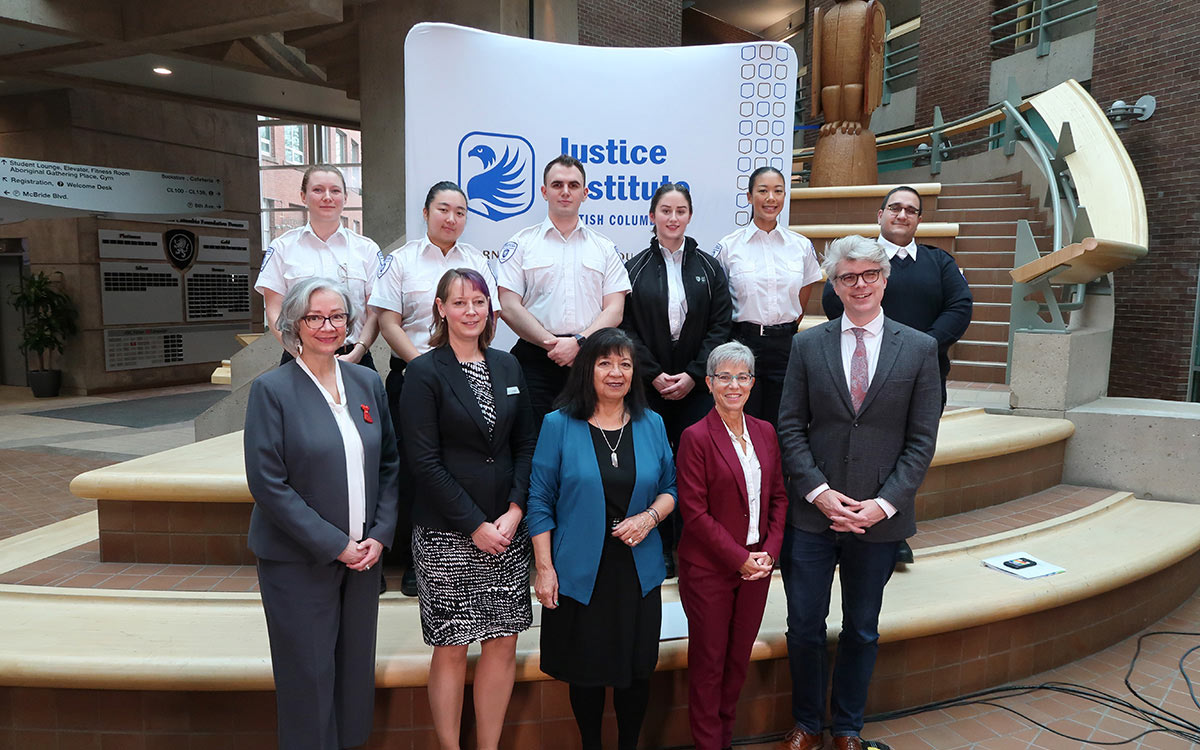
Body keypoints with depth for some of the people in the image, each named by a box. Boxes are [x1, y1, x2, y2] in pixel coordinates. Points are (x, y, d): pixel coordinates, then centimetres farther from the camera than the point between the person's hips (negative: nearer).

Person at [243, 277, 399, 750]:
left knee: (356, 668, 13)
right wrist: (334, 544, -14)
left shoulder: (368, 383, 5)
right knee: (308, 675, 6)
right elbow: (267, 483, -12)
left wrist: (380, 534, -2)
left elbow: (390, 464, 9)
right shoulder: (271, 389, -8)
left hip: (363, 553, 4)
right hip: (298, 560, -4)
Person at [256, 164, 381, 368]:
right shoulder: (282, 247, 8)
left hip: (355, 361, 0)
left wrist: (356, 354, -12)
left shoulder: (367, 248, 9)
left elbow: (375, 313, 4)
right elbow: (274, 313, 3)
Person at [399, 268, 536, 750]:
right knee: (451, 649, 5)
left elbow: (526, 444, 9)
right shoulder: (425, 373, -5)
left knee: (504, 643, 9)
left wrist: (514, 511, -4)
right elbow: (424, 461, -10)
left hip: (506, 528, 5)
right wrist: (475, 525, -12)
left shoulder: (507, 366, 9)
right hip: (447, 534, -4)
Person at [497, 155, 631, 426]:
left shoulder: (605, 248, 13)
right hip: (535, 361, -1)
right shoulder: (521, 244, 8)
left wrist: (578, 342, -12)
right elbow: (508, 307, -1)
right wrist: (552, 343, -11)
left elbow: (614, 310, 4)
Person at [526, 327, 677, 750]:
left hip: (639, 572, 3)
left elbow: (670, 488, 10)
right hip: (580, 572, -2)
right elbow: (540, 501, -4)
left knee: (637, 670, 12)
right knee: (586, 671, 11)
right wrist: (544, 568, -8)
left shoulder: (651, 425, 4)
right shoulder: (558, 425, -5)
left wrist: (649, 517, -10)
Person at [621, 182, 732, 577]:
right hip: (649, 385, 0)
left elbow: (720, 327, 3)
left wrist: (692, 374, -7)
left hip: (696, 385, 1)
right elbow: (626, 329, -1)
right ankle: (659, 548, 14)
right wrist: (654, 375, -9)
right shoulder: (634, 269, 4)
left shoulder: (709, 268, 7)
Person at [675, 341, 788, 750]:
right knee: (709, 660, 9)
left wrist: (770, 551, -4)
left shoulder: (765, 432, 5)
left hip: (757, 565, 5)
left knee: (739, 656, 16)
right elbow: (695, 513, -14)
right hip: (709, 568, -5)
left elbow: (778, 496, 8)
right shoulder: (696, 437, -12)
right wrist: (740, 559, -14)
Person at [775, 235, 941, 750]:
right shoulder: (807, 345, 2)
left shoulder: (920, 349, 0)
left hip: (878, 517, 0)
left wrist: (883, 504, -11)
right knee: (804, 627, 9)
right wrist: (818, 491, -11)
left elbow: (922, 439, -2)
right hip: (811, 513, 0)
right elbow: (790, 427, 0)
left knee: (862, 630, 15)